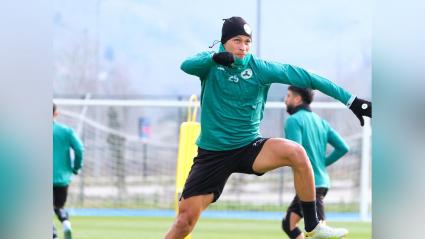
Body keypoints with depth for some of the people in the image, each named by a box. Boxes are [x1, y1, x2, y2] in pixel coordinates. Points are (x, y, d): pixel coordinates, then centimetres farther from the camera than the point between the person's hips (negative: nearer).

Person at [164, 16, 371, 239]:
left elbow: (302, 77, -9)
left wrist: (351, 100, -16)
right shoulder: (210, 63, -4)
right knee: (185, 219, -9)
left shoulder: (259, 68, -5)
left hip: (249, 147, 1)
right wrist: (215, 58, -47)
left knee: (296, 152, -27)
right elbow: (187, 66, -26)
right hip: (212, 153, 0)